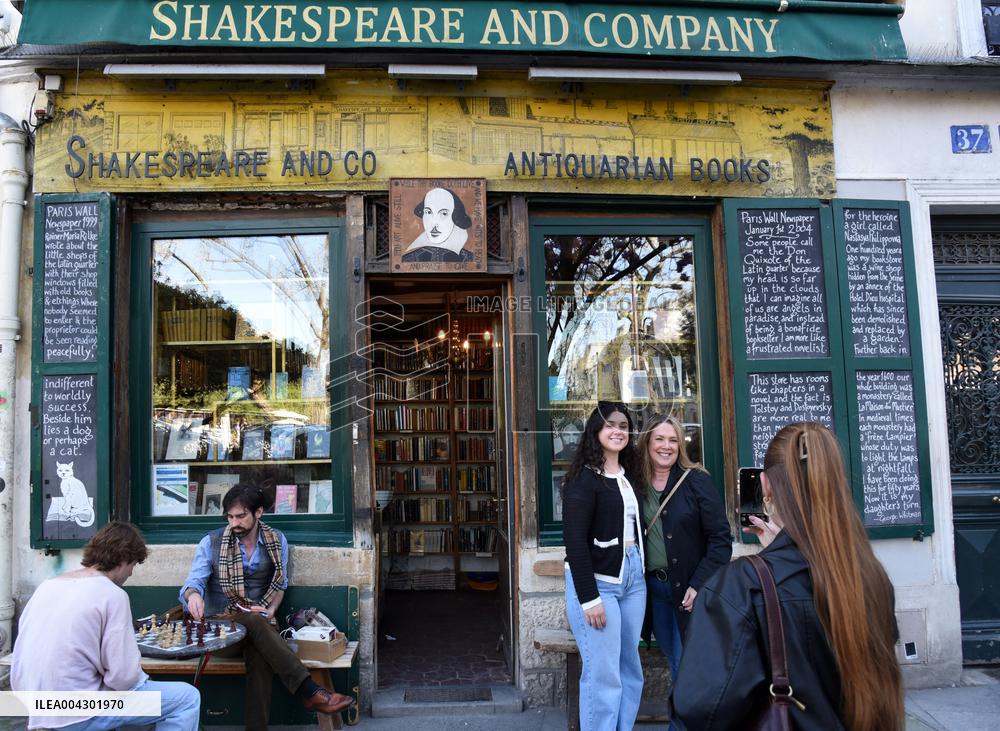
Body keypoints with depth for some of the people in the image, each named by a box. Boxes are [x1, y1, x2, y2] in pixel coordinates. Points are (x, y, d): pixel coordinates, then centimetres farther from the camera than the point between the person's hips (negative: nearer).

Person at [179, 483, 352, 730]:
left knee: (260, 656, -37)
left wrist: (271, 610, -6)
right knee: (255, 621, -37)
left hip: (258, 622, 2)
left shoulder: (277, 541, 5)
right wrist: (193, 594, -31)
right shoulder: (211, 542, -1)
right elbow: (194, 581, -5)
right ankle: (309, 692, -38)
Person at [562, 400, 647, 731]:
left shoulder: (628, 475, 11)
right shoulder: (584, 478, -12)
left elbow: (636, 529, 11)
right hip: (597, 582, -7)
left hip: (633, 578, 7)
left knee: (630, 670, 13)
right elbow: (575, 541, -16)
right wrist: (590, 598, -18)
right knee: (603, 675, -2)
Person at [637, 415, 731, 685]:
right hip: (653, 588, 4)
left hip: (688, 590, -4)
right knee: (674, 662, 15)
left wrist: (700, 585, -14)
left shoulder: (696, 480, -6)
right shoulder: (637, 485, 4)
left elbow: (721, 539, -8)